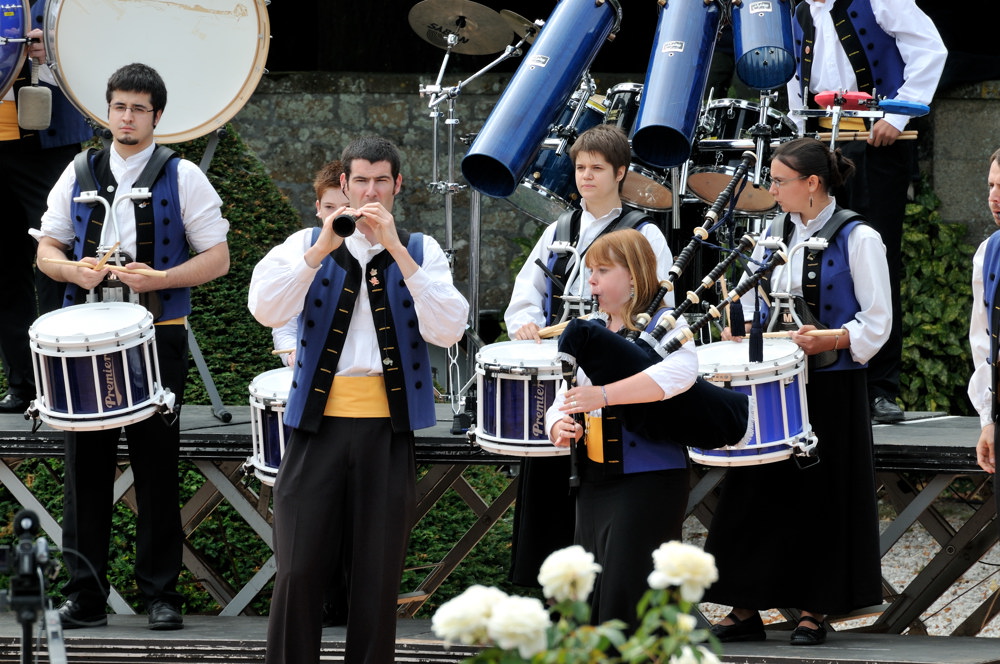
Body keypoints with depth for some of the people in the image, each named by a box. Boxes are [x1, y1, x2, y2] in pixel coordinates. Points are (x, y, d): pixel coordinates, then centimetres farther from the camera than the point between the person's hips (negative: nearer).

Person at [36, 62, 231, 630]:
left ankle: (161, 594, 7)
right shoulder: (79, 175, 11)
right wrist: (73, 270, -9)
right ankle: (85, 596, 8)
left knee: (158, 468, 1)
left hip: (158, 334, -3)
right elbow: (47, 248, 14)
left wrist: (158, 279, -17)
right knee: (87, 464, 3)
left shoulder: (183, 178, 1)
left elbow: (217, 259, -2)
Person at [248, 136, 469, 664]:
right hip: (319, 422, 0)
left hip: (388, 427, 0)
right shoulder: (308, 244, 9)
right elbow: (265, 310, -8)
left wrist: (396, 250, -14)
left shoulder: (419, 251, 8)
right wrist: (322, 249, -16)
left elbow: (448, 331, -9)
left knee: (377, 575, 3)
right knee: (298, 570, -5)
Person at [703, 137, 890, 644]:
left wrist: (829, 340, -22)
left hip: (831, 388, -6)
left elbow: (876, 322, -9)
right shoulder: (775, 233, 10)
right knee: (758, 489, 3)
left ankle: (814, 610, 9)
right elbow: (753, 295, 19)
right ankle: (746, 608, 8)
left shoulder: (857, 238, -8)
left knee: (821, 496, 0)